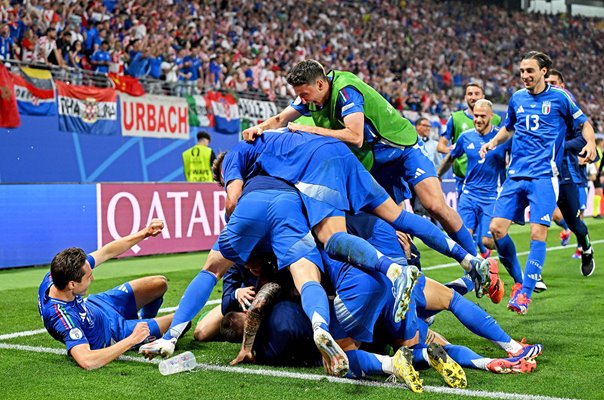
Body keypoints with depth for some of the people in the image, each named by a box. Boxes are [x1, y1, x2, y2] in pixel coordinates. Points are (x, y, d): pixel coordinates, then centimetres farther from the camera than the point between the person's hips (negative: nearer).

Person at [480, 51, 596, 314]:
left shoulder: (559, 97, 1)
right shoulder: (517, 98, 13)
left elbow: (583, 123, 10)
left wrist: (590, 143, -9)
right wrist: (493, 142, 10)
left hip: (544, 175, -5)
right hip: (515, 174, 5)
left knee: (538, 233, -14)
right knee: (497, 228, -5)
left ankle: (525, 294, -9)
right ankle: (520, 279, 14)